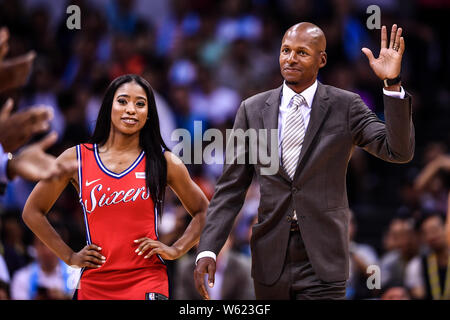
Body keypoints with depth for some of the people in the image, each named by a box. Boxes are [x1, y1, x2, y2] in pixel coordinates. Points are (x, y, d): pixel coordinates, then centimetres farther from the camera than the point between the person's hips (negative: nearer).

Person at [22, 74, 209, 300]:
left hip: (146, 284, -1)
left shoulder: (164, 162, 3)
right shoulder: (75, 159, 4)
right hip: (93, 284, 2)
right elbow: (32, 212, 13)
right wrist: (69, 256, 8)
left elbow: (203, 211, 15)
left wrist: (176, 250, 2)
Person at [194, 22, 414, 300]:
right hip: (270, 262, 2)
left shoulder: (346, 107, 2)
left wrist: (392, 83, -19)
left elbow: (399, 151, -10)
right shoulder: (253, 109, 6)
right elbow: (231, 188, 6)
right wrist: (208, 250, -5)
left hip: (322, 261, -2)